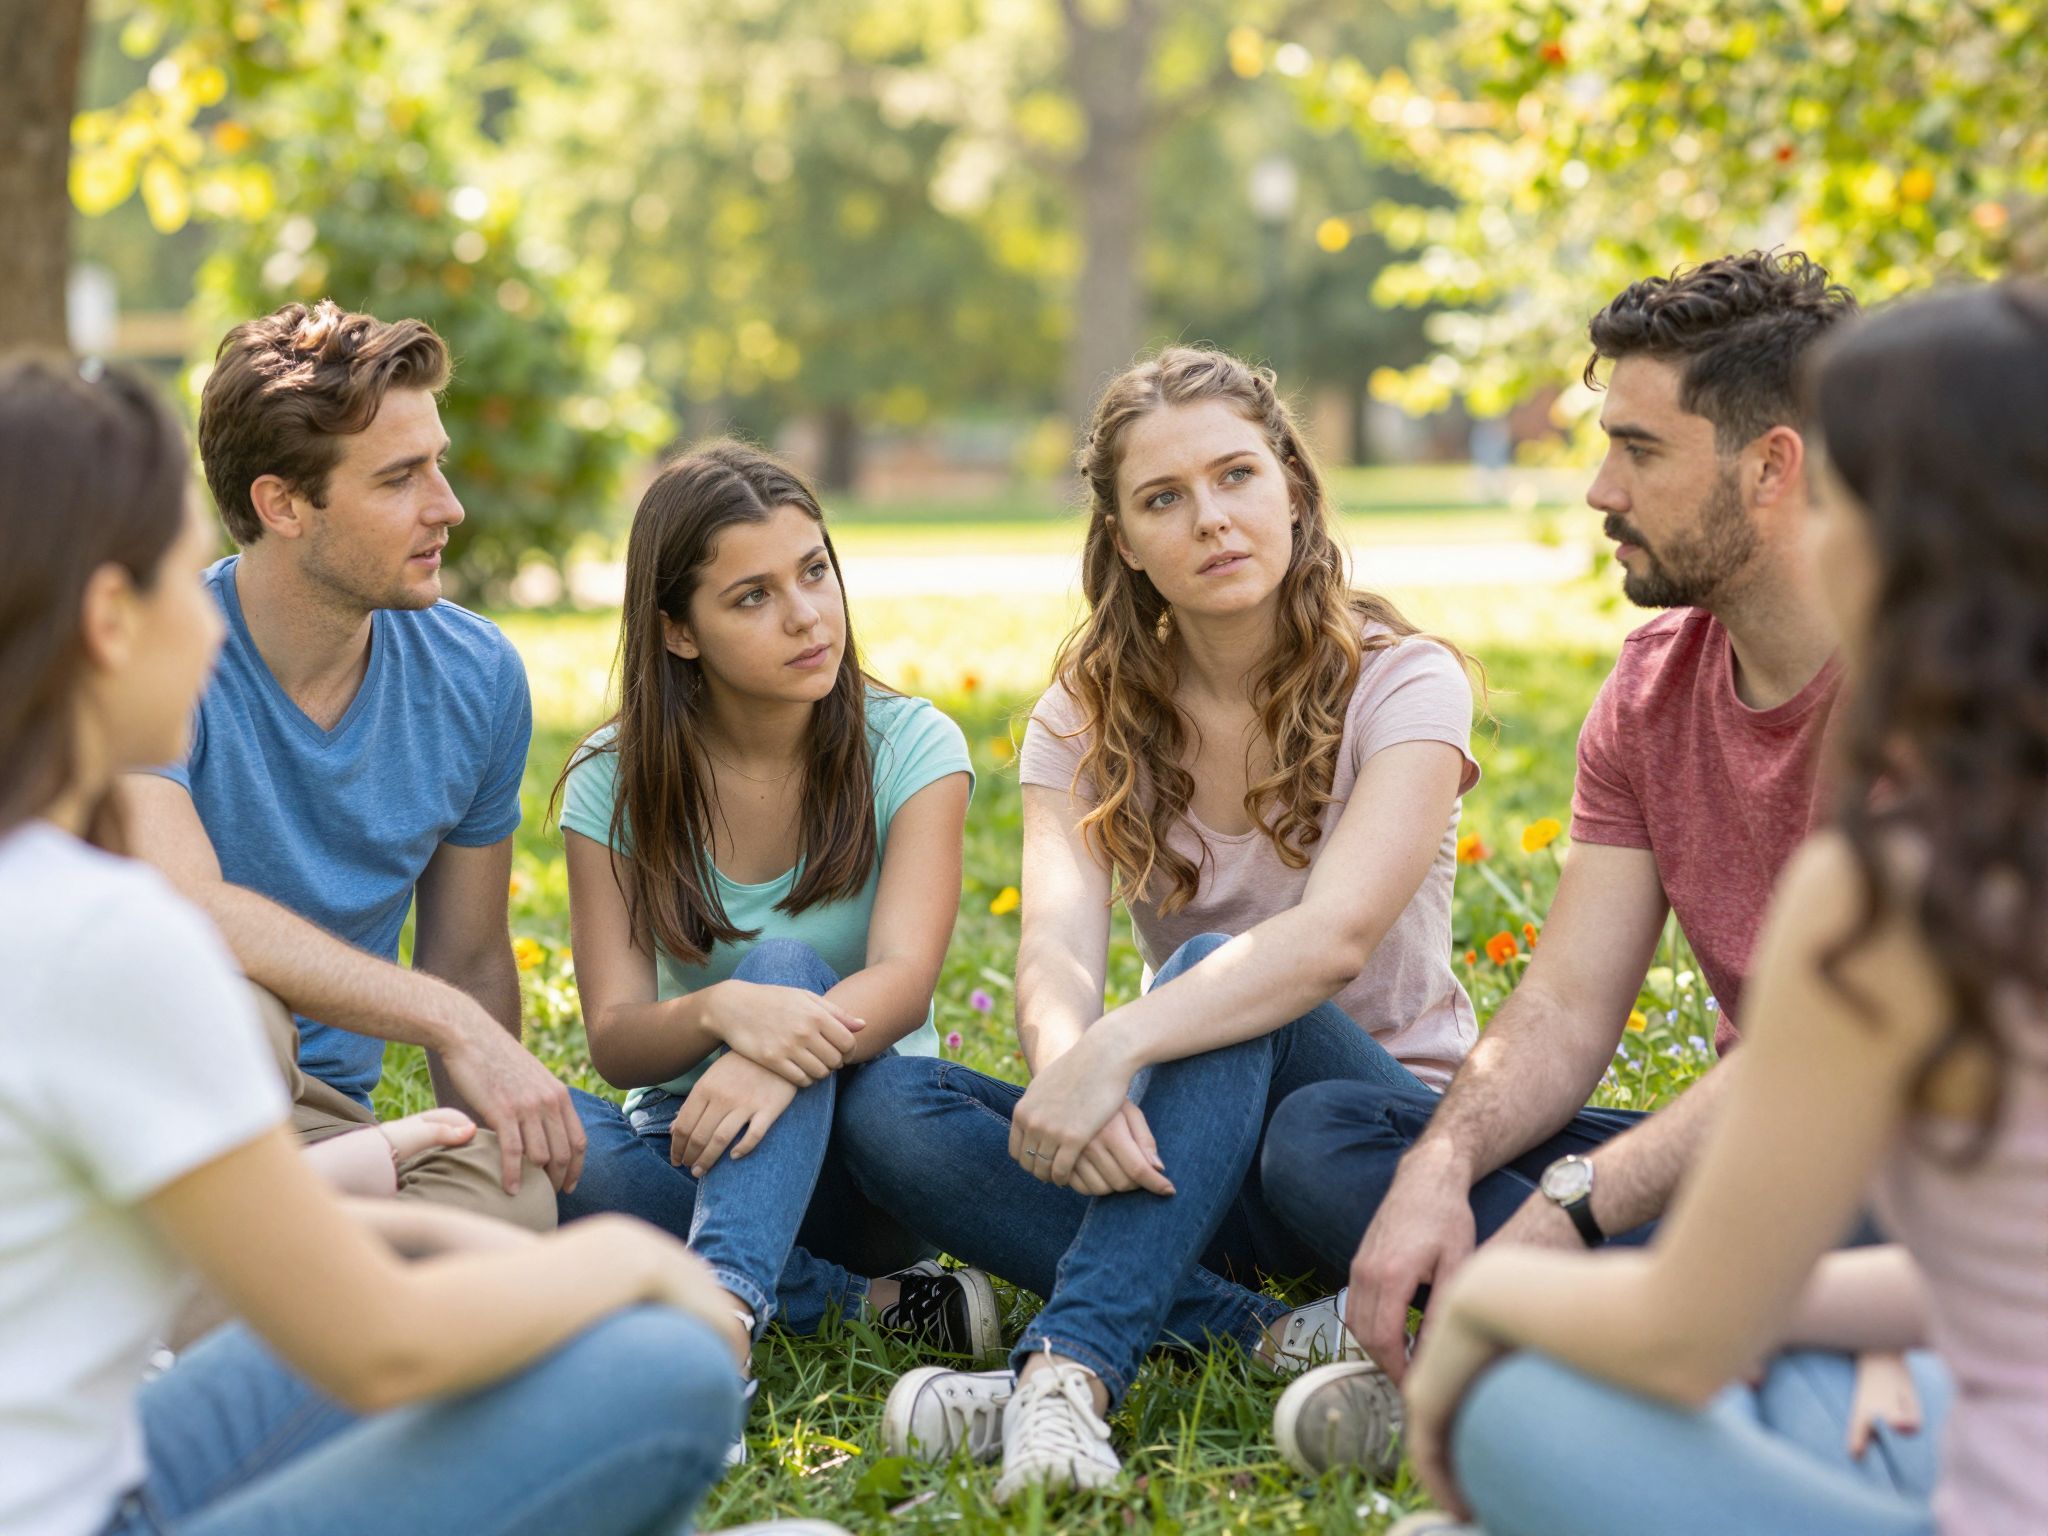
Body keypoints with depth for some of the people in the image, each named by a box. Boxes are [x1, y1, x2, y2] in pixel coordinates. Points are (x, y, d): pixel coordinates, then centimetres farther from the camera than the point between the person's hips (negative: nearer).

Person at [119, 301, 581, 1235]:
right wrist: (451, 1022, -33)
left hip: (319, 1121, 4)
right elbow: (184, 909, -30)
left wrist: (506, 1140, 1)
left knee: (516, 1209, -30)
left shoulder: (476, 679, 3)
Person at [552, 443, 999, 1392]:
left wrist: (783, 1052, -45)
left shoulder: (911, 747, -7)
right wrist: (719, 1009, -37)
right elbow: (614, 1041, -13)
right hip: (687, 1140, 2)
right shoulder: (613, 781, -3)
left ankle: (723, 1306, -49)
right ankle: (871, 1298, -23)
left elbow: (903, 980, -22)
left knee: (785, 964, -31)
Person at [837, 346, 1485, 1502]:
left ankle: (1068, 1367, -46)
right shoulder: (1091, 717, 0)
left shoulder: (1403, 684, -11)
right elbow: (1058, 949, -18)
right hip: (1196, 1141, 4)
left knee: (1215, 973, -34)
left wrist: (1118, 1049, -44)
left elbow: (1334, 936, -29)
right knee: (891, 1107, -21)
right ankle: (1270, 1335, -28)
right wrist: (1067, 1062, -43)